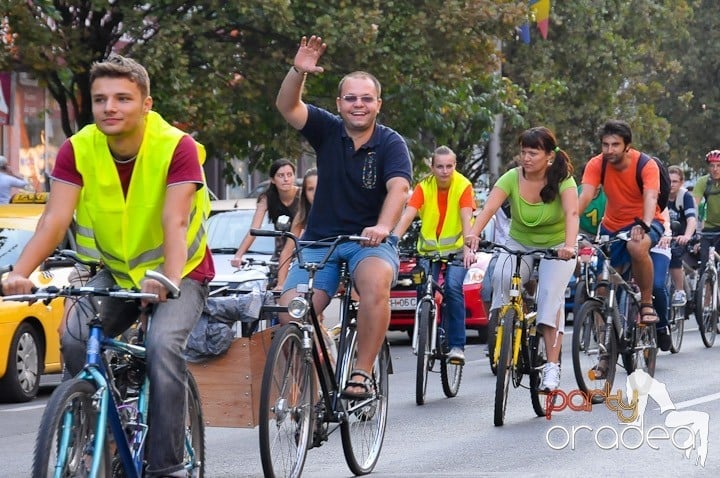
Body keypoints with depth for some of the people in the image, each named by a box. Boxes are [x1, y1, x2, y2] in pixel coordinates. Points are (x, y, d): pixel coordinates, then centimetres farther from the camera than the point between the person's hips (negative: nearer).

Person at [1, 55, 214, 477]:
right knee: (75, 339, -23)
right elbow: (55, 219, -22)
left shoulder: (176, 147, -22)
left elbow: (174, 223, -32)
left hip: (181, 272, -3)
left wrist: (169, 280, -49)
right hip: (117, 272, 3)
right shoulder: (78, 150, -13)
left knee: (163, 344, -30)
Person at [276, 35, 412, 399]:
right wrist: (298, 72, -29)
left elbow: (398, 187, -19)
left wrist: (383, 226, -38)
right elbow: (287, 107, -10)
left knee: (375, 281, -37)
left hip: (371, 241, -2)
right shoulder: (327, 130, 4)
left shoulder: (391, 144, -3)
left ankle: (362, 375, -30)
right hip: (320, 240, 2)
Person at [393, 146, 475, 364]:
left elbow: (467, 219, -25)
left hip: (456, 249, -2)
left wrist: (468, 247, -42)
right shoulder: (424, 187, -10)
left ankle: (457, 345, -19)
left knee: (453, 287, -24)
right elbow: (407, 216, -21)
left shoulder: (463, 186, -14)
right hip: (429, 249, 2)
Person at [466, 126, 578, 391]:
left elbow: (572, 213, -36)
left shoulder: (562, 180, -20)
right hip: (520, 244, 2)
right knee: (501, 277, -29)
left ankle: (552, 365, -22)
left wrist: (569, 245, -55)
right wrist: (473, 233, -49)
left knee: (550, 293, -23)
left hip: (557, 247, -2)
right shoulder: (512, 178, -16)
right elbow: (489, 208, -29)